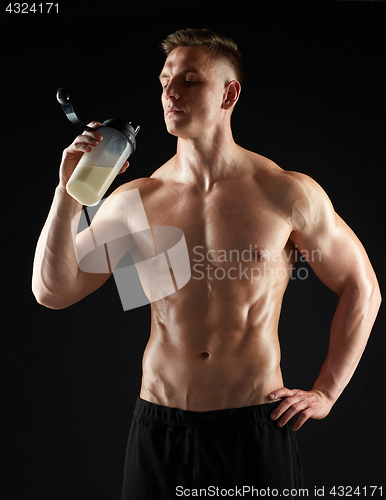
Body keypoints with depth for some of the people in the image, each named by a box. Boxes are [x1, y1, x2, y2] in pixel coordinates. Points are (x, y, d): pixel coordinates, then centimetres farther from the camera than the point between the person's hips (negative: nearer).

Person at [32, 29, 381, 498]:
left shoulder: (288, 194, -6)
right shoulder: (136, 201, -1)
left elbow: (361, 288, 4)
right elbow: (51, 292, -1)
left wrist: (326, 392, 2)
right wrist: (69, 194, -13)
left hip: (257, 427, -1)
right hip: (159, 429, 2)